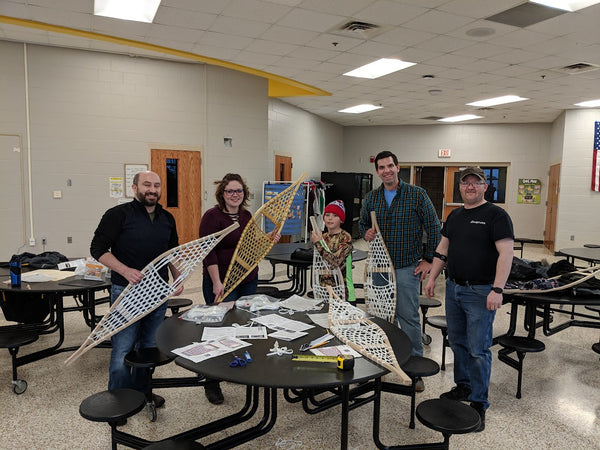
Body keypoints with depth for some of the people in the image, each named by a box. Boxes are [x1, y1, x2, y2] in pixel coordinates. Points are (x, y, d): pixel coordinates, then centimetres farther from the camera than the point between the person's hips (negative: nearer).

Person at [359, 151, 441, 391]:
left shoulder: (417, 194, -5)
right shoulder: (371, 198, 8)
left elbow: (433, 227, -2)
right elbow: (363, 223, 21)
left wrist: (429, 260, -5)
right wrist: (366, 233, -3)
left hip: (406, 267, -4)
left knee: (408, 317, -2)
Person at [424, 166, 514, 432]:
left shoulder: (496, 215, -9)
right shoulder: (455, 216, 13)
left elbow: (506, 253, -16)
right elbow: (443, 249, 18)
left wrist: (497, 290, -23)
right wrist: (432, 278, 12)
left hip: (480, 292, -7)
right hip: (453, 288, 7)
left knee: (478, 349, -1)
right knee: (457, 342, 16)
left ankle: (479, 403, 13)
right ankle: (463, 387, 34)